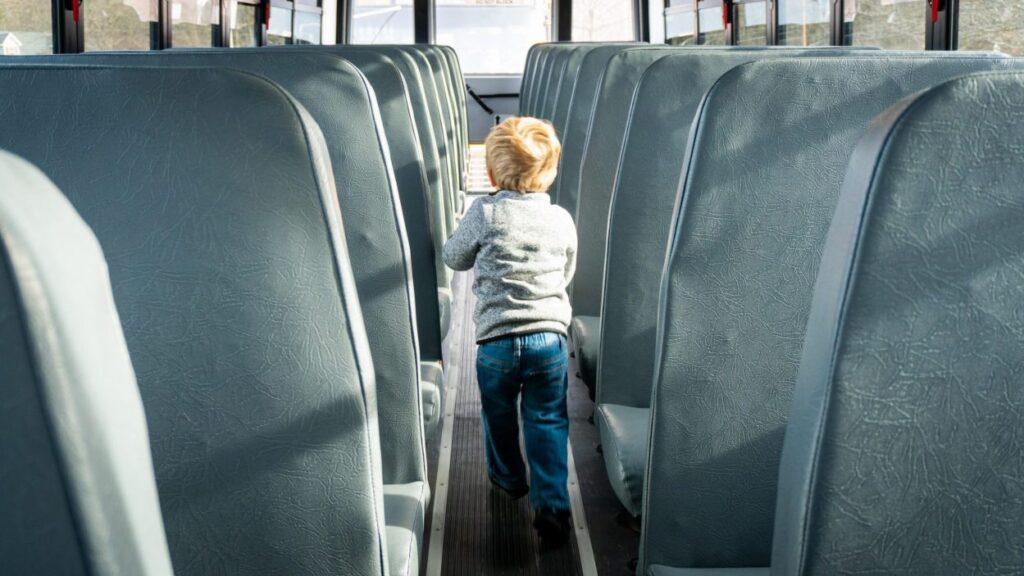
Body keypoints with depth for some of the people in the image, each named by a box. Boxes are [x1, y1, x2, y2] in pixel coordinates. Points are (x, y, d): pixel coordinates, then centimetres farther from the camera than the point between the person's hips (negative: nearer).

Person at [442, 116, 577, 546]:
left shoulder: (485, 214, -7)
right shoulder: (562, 220, 2)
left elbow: (454, 258, 8)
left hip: (496, 340, -1)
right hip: (550, 337, 1)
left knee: (499, 415, 22)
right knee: (548, 423, 8)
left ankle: (508, 479, 42)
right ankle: (552, 506, -2)